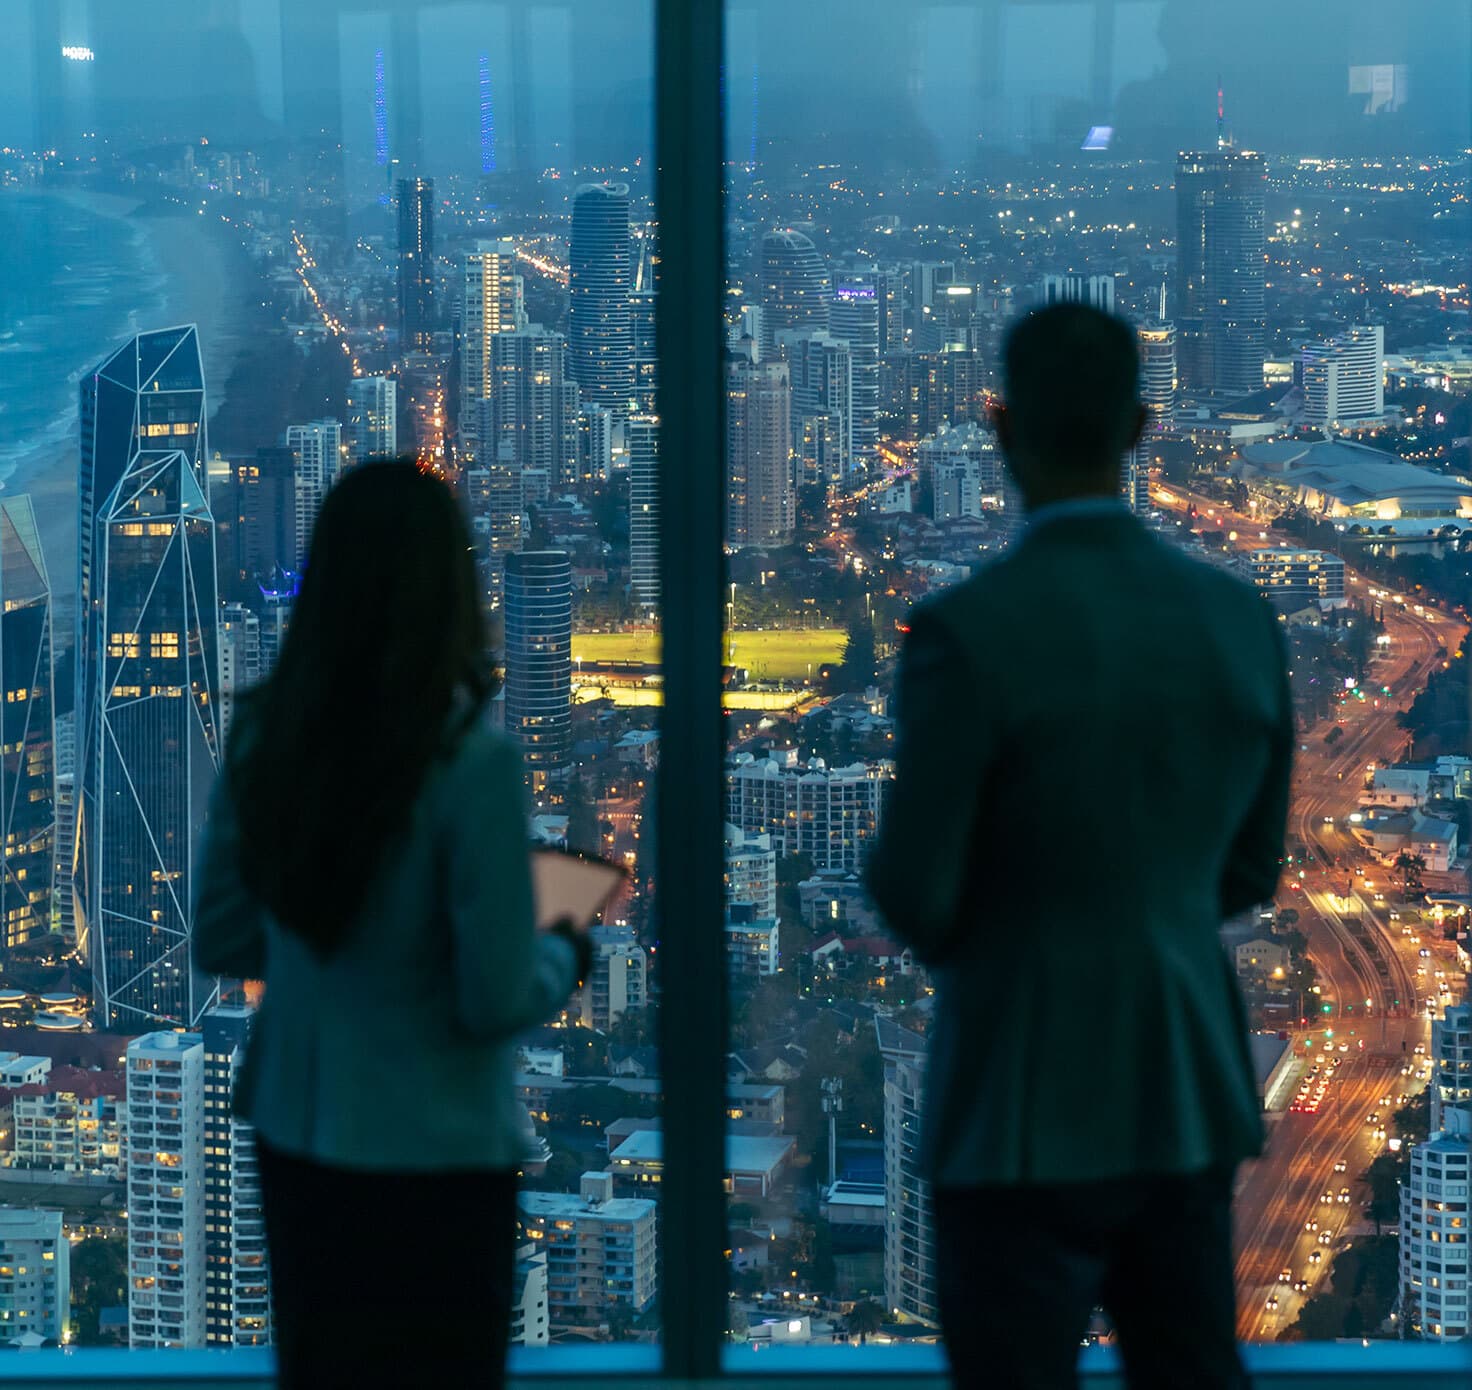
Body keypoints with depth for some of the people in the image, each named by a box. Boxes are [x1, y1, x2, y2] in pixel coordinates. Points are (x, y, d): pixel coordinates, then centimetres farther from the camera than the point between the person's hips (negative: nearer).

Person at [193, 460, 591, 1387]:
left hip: (296, 1138, 5)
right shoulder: (467, 759, -20)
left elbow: (221, 941, 6)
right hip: (433, 1155, -5)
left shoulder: (265, 736, -4)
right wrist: (566, 955, 3)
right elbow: (496, 999, -16)